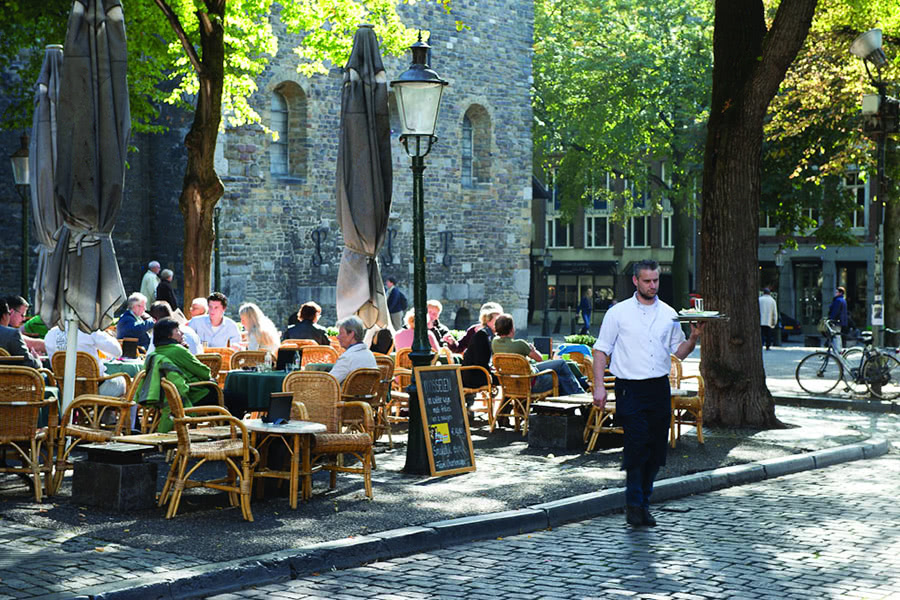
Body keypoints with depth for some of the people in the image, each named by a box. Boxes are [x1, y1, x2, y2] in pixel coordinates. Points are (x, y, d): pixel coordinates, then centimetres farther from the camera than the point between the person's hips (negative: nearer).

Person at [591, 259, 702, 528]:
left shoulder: (669, 314, 10)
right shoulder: (618, 313, 0)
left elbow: (679, 352, 15)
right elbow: (601, 350, 1)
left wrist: (694, 337, -5)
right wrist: (598, 385, -8)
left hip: (660, 387, 4)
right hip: (630, 388, -4)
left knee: (656, 448, 5)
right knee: (637, 445, -13)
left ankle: (643, 503, 18)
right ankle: (634, 504, -3)